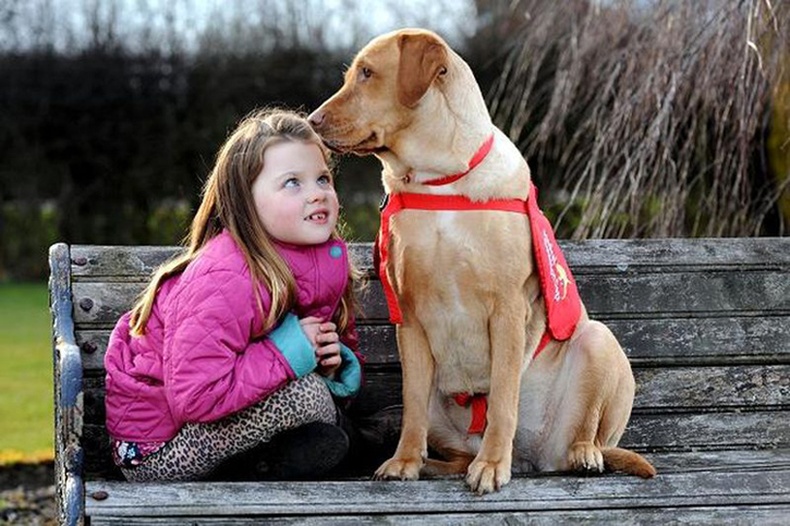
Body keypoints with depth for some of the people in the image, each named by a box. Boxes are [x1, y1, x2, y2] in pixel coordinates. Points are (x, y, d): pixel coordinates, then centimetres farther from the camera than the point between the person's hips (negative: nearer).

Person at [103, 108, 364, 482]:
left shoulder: (329, 261, -3)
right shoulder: (228, 282, -29)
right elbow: (194, 397, -34)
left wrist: (336, 358, -11)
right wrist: (287, 351, -28)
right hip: (156, 450, -8)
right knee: (306, 395, -22)